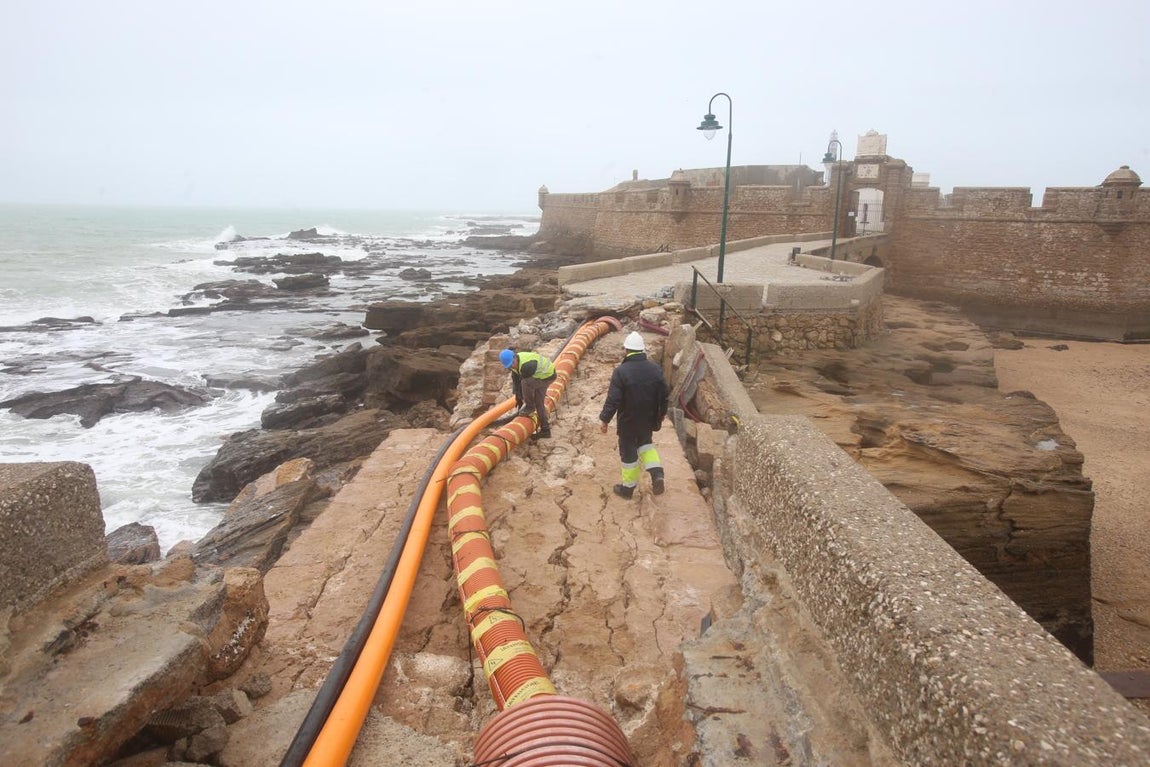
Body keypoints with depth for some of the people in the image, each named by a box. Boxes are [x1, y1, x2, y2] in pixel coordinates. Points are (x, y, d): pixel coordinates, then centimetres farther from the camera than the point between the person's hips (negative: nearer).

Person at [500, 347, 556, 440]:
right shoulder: (514, 363, -7)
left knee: (526, 382, -31)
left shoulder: (526, 365, -36)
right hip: (539, 376, 9)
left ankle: (530, 407, -11)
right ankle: (545, 430, 18)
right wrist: (518, 398, 5)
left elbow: (526, 383, -26)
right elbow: (516, 381, 3)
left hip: (547, 376, -9)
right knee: (539, 403, 9)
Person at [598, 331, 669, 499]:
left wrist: (604, 419, -9)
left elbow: (613, 400, -20)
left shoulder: (621, 371, -21)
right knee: (645, 443, 27)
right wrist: (662, 413, 20)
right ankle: (656, 472, 7)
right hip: (648, 419, 4)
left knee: (628, 452, 11)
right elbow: (664, 394, 4)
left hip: (628, 422, -4)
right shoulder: (655, 369, -5)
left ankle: (628, 487, 24)